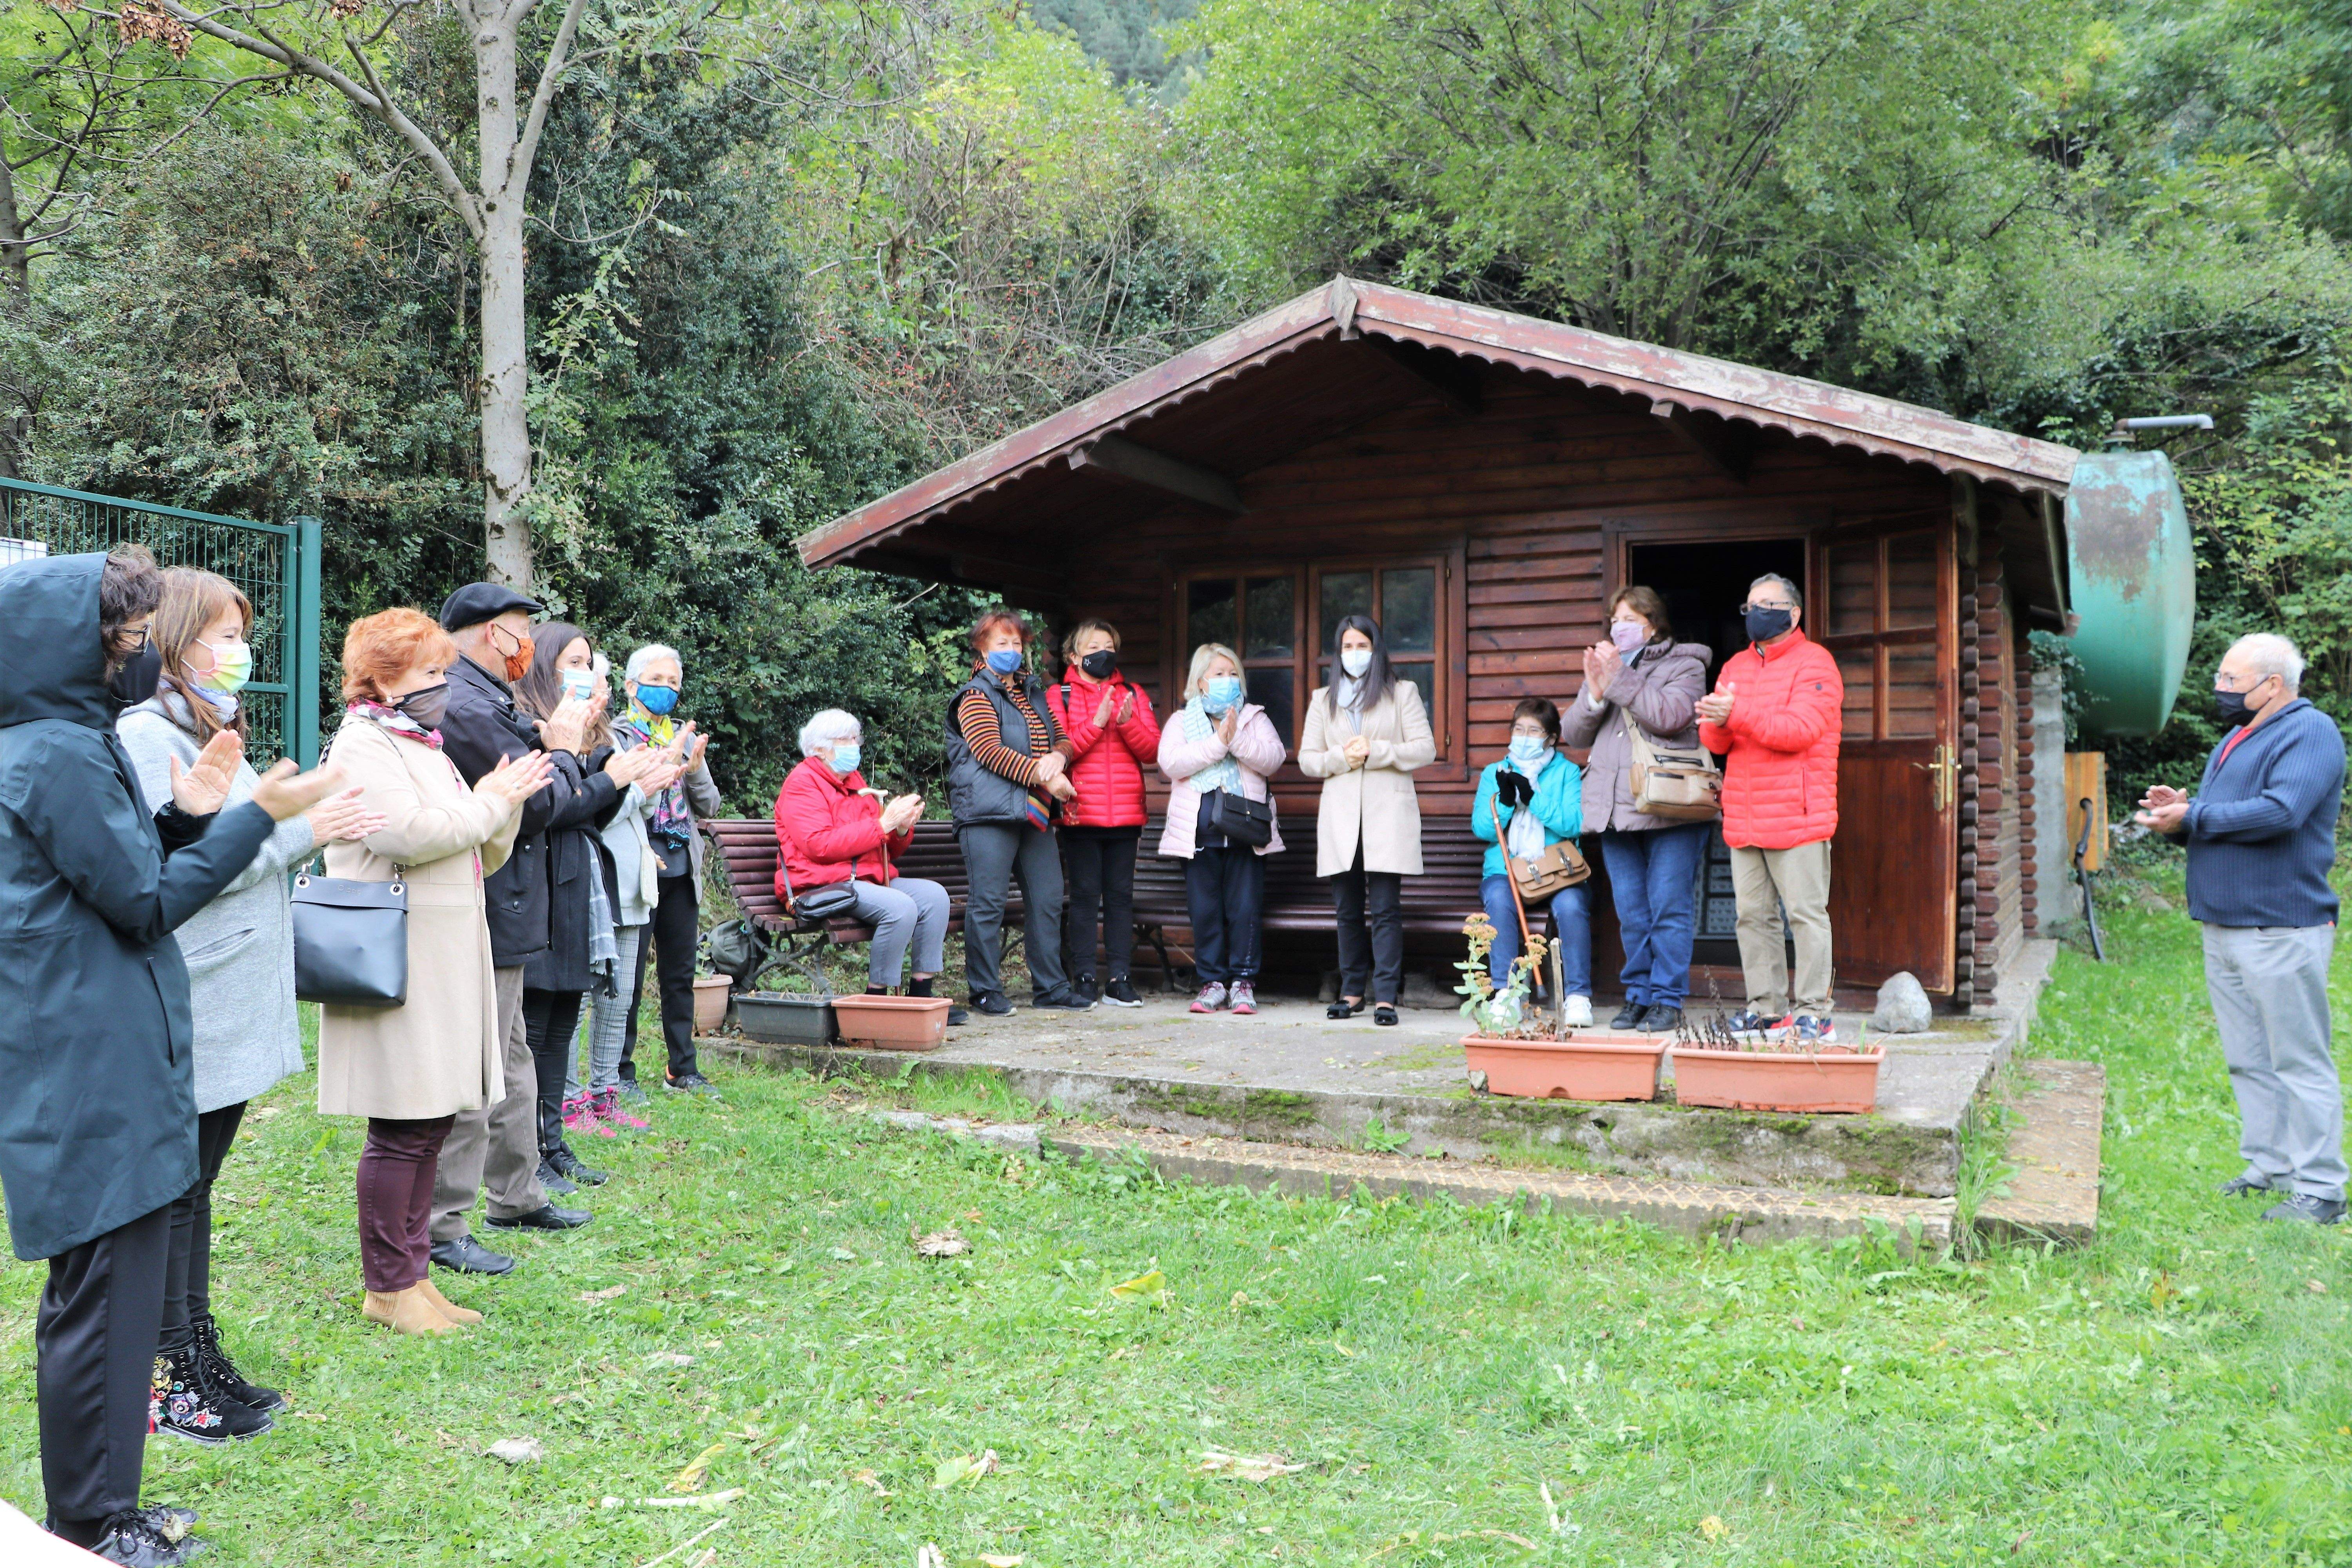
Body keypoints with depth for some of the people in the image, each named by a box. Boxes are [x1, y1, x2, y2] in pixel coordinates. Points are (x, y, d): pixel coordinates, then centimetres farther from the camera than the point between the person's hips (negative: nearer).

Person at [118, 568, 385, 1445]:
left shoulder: (215, 736, 17)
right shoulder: (146, 739, -13)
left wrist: (315, 830, 4)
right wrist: (299, 829, -18)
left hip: (235, 1010, 9)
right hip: (186, 1017, -9)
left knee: (195, 1183, 16)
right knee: (172, 1192, 1)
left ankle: (199, 1358, 25)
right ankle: (169, 1381, 11)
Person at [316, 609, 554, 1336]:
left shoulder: (427, 748, 22)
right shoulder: (363, 745, -7)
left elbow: (482, 859, 21)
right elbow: (409, 834, -22)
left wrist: (504, 803, 4)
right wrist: (494, 802, -11)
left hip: (446, 955, 9)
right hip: (398, 959, -9)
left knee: (434, 1119, 11)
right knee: (402, 1127, -5)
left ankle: (412, 1274, 20)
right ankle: (386, 1288, 6)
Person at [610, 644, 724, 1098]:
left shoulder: (687, 738, 13)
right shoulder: (617, 736, -1)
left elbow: (711, 806, 10)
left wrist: (695, 769, -8)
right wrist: (666, 760, -20)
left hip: (681, 870, 5)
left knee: (680, 973, 10)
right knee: (630, 973, -1)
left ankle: (682, 1069, 19)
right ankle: (621, 1071, 9)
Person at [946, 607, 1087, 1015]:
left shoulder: (1035, 694, 22)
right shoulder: (976, 697, -1)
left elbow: (1062, 738, 20)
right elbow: (991, 752, -13)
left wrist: (1058, 756, -6)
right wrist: (1044, 777, -18)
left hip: (1035, 812, 7)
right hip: (989, 813, -7)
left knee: (1048, 898, 7)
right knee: (988, 903, -5)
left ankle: (1050, 986, 16)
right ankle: (985, 990, 3)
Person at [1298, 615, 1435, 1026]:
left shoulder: (1403, 694, 11)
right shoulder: (1323, 700, 19)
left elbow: (1425, 749, 1)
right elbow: (1307, 759, 13)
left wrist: (1374, 751, -11)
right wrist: (1342, 758, -7)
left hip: (1388, 813, -3)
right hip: (1341, 818, 3)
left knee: (1386, 909, -9)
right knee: (1348, 910, 5)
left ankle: (1386, 997, -9)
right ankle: (1352, 991, 13)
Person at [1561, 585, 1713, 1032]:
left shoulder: (1683, 664, 4)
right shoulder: (1603, 667, 20)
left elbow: (1669, 716, -16)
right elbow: (1573, 735, 11)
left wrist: (1619, 681, -16)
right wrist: (1594, 694, -6)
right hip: (1614, 811, 5)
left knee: (1669, 909, -4)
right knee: (1631, 915, 8)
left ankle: (1668, 1000, 3)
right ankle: (1638, 995, 17)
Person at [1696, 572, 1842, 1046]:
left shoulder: (1813, 663, -3)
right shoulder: (1735, 666, 18)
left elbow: (1800, 729, -18)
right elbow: (1715, 741, 11)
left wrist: (1737, 713, -24)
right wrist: (1717, 723, -12)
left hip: (1798, 816, -7)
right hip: (1744, 819, 7)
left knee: (1806, 914, -4)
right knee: (1753, 915, 8)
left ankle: (1812, 1011, 1)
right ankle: (1767, 1008, 15)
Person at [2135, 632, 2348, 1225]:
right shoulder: (2236, 740, 19)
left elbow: (2280, 812, -24)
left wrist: (2194, 816, -16)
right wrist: (2178, 812, 1)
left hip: (2281, 930, -9)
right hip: (2224, 929, 9)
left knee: (2300, 1063, -4)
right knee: (2250, 1063, 14)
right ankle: (2269, 1167, 23)